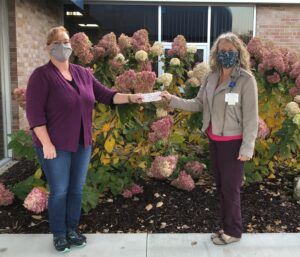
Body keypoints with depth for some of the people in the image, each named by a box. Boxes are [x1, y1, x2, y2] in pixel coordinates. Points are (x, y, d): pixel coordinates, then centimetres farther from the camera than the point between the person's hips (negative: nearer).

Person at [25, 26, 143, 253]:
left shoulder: (83, 73, 8)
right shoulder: (42, 75, -10)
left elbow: (105, 95, 8)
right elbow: (34, 112, -15)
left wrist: (130, 98, -6)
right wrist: (46, 143, -19)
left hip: (82, 144, 6)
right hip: (56, 146, -5)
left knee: (77, 189, 14)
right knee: (59, 191, 5)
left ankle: (72, 229, 31)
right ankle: (59, 234, 23)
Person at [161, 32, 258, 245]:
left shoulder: (246, 80, -13)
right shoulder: (211, 77, 4)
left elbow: (251, 117, -13)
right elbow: (198, 104, 7)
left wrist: (247, 148, -14)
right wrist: (173, 100, -2)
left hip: (233, 142, -6)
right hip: (214, 140, 6)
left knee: (231, 188, 5)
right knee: (221, 186, 16)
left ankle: (234, 232, 25)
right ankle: (227, 227, 33)